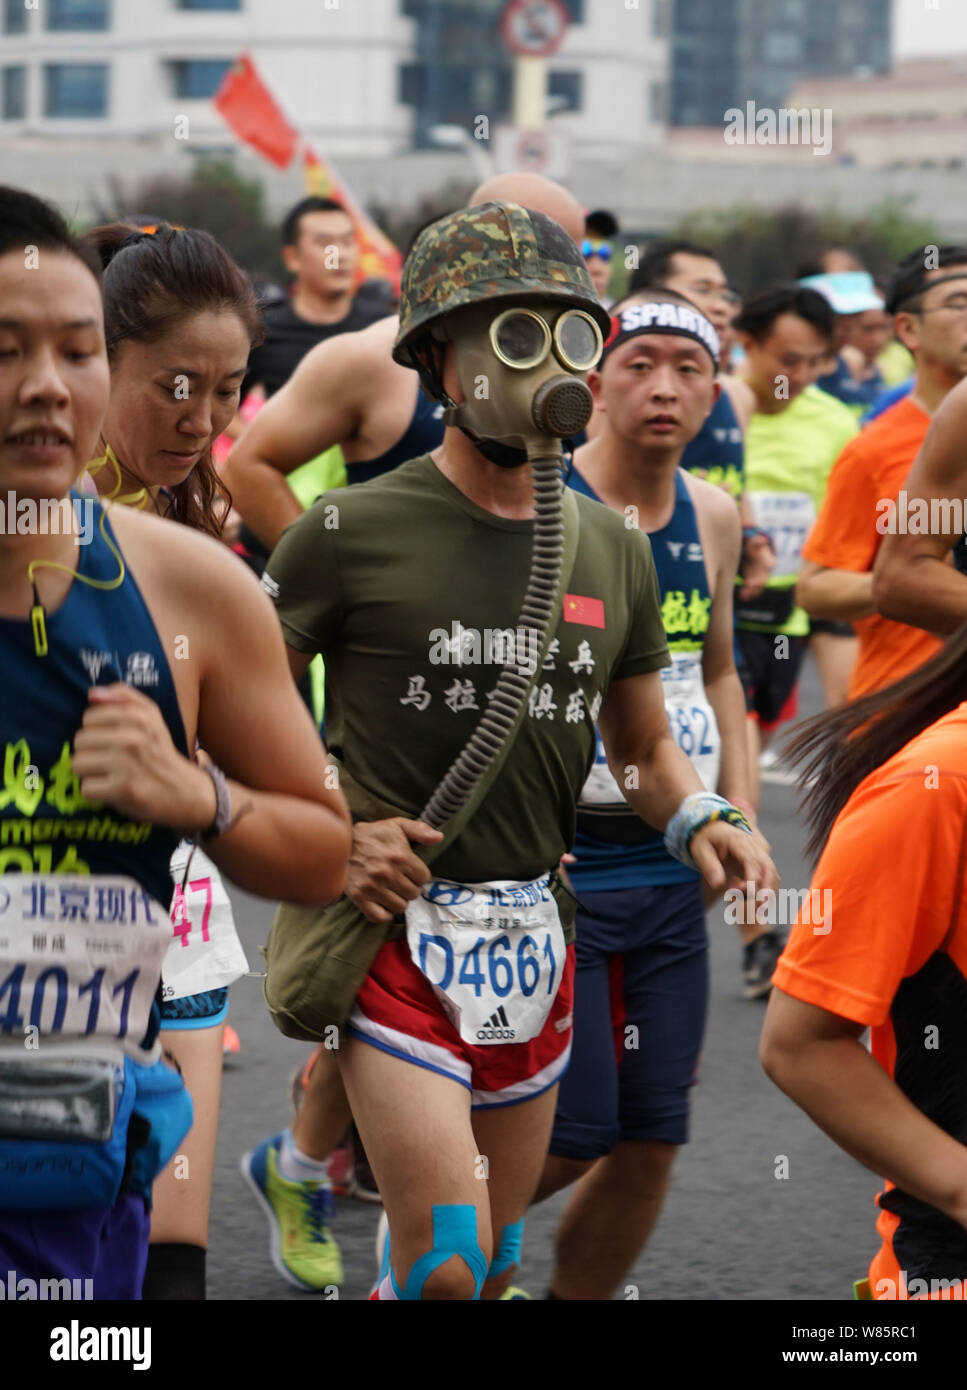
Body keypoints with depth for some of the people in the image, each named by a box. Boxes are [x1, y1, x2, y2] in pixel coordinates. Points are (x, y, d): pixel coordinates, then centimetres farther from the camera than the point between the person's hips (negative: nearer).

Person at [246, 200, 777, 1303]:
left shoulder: (612, 551, 9)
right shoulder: (353, 532, -7)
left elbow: (646, 746, 18)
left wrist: (701, 821, -2)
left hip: (535, 938, 6)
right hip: (393, 929, -6)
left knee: (496, 1262, 14)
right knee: (450, 1266, -16)